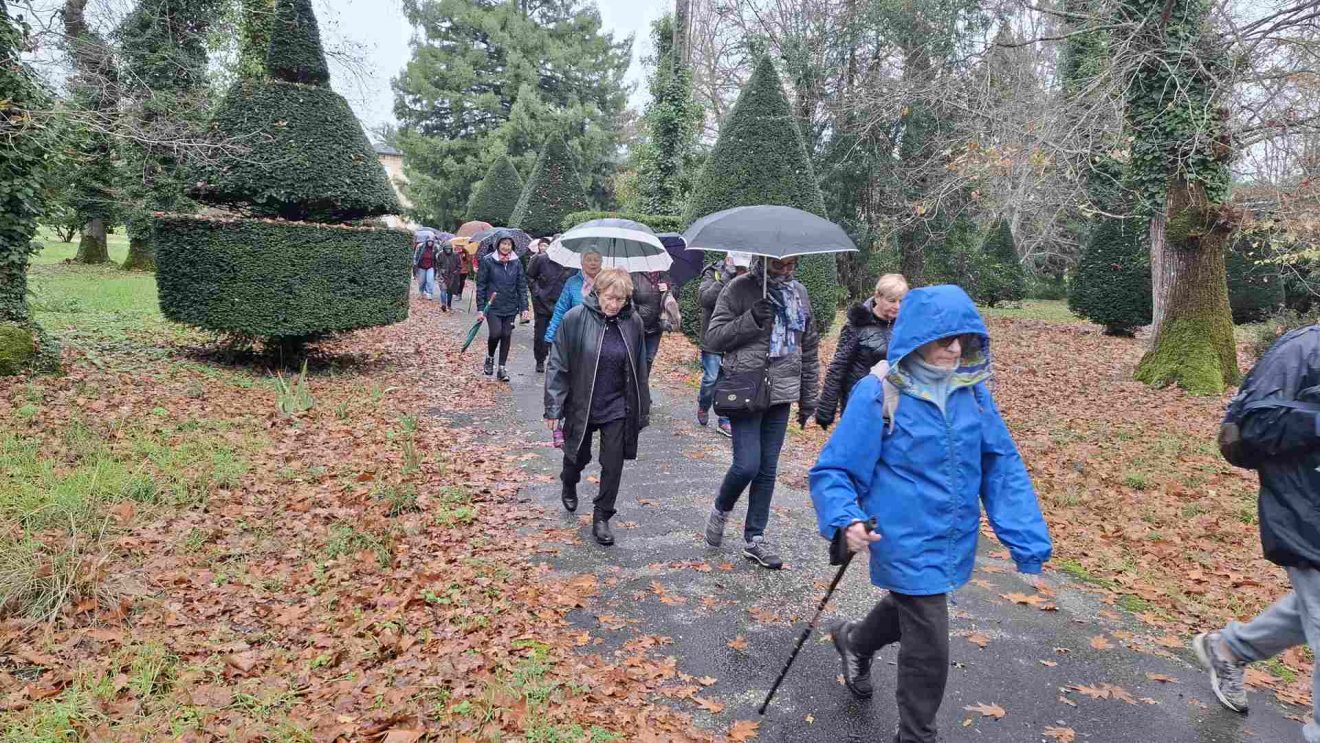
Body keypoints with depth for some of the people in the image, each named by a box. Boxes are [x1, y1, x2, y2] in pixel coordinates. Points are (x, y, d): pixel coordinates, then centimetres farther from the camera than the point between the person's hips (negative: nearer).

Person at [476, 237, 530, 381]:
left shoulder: (516, 263, 4)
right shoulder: (487, 261, -4)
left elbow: (522, 286, 6)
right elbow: (481, 286, -2)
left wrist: (524, 308, -1)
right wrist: (480, 309, -7)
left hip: (510, 308, 3)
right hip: (493, 307, -3)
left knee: (506, 336, 4)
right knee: (495, 333, -16)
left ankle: (502, 368, 16)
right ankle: (490, 357, 14)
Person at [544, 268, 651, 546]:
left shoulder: (633, 323, -6)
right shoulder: (575, 319, -14)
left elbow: (639, 369, 4)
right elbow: (558, 365, -10)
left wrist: (643, 408, 8)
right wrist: (554, 408, -11)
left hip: (617, 408, 1)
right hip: (581, 405, -1)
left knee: (613, 464, 1)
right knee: (578, 456, 18)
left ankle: (602, 517, 19)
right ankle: (569, 487, 52)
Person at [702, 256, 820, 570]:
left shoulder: (799, 293, 10)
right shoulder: (740, 288, -6)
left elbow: (809, 349, 15)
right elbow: (713, 337, -9)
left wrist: (808, 399, 14)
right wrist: (751, 319, -22)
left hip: (780, 396, 5)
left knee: (768, 470, 8)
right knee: (747, 465, -11)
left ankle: (754, 539, 20)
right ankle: (721, 509, 21)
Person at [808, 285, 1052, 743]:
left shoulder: (972, 390, -4)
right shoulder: (879, 393, -20)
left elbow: (1003, 467, -1)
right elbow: (833, 470, -16)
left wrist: (1028, 544, -5)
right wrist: (846, 520, -33)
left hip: (955, 540, 6)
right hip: (908, 542, -6)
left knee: (911, 607, 28)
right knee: (929, 649, 1)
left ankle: (855, 641, 60)